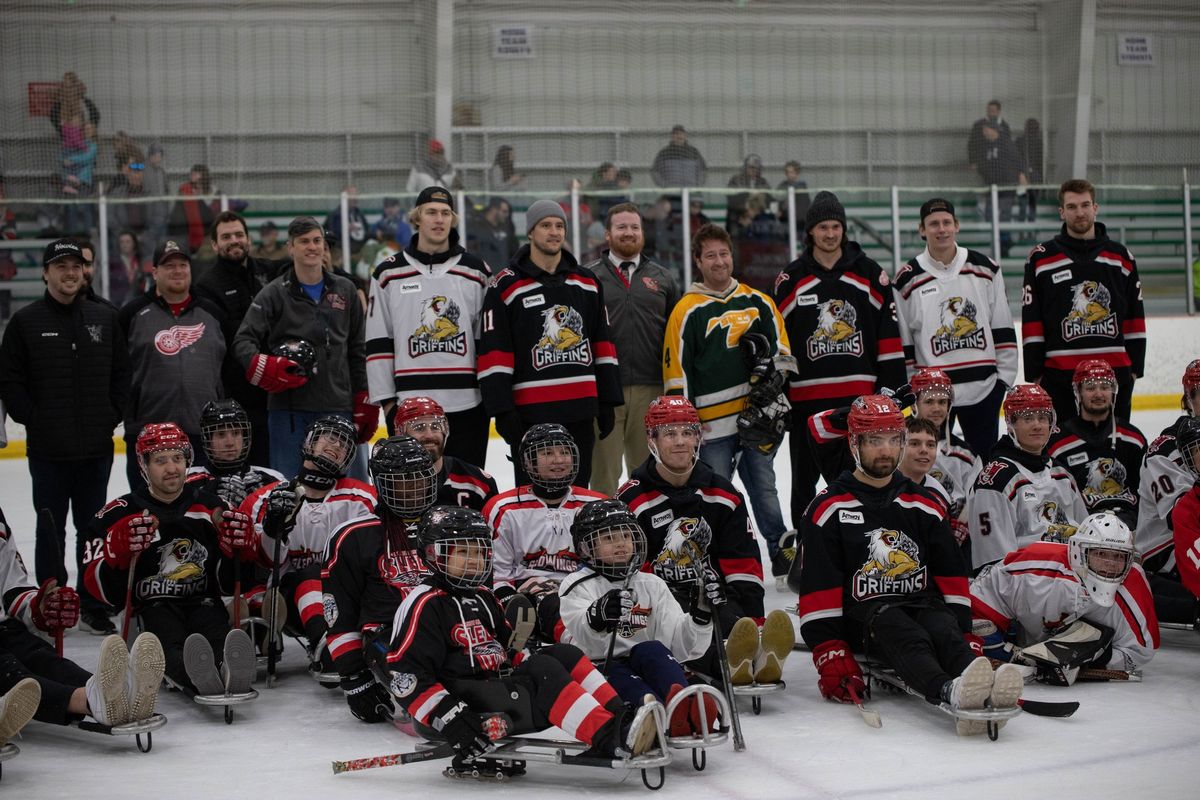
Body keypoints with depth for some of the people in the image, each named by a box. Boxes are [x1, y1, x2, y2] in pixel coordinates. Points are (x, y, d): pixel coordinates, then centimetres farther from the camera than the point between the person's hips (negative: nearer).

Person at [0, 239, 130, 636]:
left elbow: (122, 373, 10)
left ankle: (94, 605, 18)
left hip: (97, 447, 2)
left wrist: (112, 416, 0)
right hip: (48, 449, -2)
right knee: (51, 530, 6)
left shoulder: (105, 317, 6)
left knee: (93, 528, 10)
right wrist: (34, 420, -7)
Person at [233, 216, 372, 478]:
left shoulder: (345, 290, 14)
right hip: (289, 408, -3)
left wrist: (364, 402, 10)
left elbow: (357, 349, 15)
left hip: (337, 406, 3)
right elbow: (244, 340, -2)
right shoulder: (274, 293, 3)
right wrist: (263, 368, -21)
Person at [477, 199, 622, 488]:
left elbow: (603, 345, 14)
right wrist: (502, 410, -12)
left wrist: (608, 401, 9)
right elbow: (494, 353, -7)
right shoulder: (505, 286, -3)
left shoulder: (588, 283, 12)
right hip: (530, 411, -4)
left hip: (581, 410, 4)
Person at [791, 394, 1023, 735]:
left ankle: (983, 691, -61)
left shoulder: (924, 505, 16)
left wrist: (963, 631, 2)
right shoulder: (828, 509, 3)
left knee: (944, 630, -31)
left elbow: (952, 578, 16)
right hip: (861, 615, -4)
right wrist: (830, 655, -13)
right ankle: (950, 692, -65)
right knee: (900, 632, -36)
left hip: (922, 603, 4)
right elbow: (818, 590, -4)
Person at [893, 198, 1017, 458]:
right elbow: (902, 341, 2)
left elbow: (1002, 327, 6)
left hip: (983, 387, 2)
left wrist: (1005, 374, 3)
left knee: (987, 462, 10)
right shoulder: (908, 280, -1)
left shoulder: (985, 269, 3)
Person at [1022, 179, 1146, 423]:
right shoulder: (1041, 258, 3)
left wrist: (1135, 367, 6)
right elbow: (1031, 320, 1)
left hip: (1114, 372, 2)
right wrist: (1034, 373, -3)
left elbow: (1135, 318, 12)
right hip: (1058, 373, -2)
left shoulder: (1121, 257, 10)